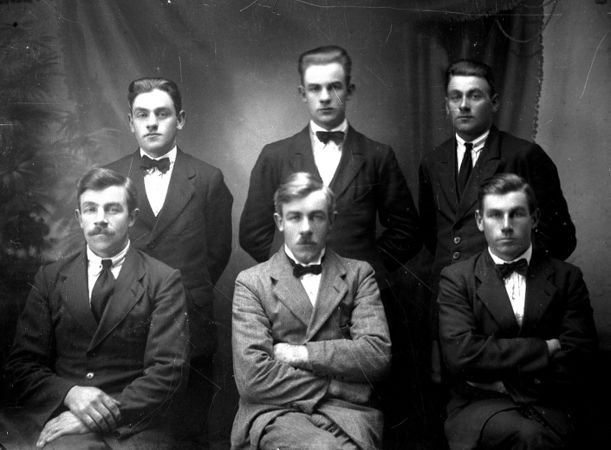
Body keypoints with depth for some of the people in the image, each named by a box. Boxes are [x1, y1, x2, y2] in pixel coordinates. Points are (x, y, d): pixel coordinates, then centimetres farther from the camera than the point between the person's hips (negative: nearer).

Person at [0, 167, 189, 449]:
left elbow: (169, 371, -5)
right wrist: (70, 394, -12)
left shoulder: (163, 281, 3)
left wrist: (107, 413, -16)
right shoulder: (50, 277, 12)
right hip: (55, 420, 3)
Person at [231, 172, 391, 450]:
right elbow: (252, 378, -5)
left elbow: (377, 355, -1)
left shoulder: (358, 274, 13)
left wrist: (299, 353, -5)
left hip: (346, 412, 2)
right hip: (275, 412, -1)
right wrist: (338, 381, -5)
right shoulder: (251, 283, 7)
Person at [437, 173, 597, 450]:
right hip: (478, 406, -1)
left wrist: (500, 378, -6)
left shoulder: (566, 278, 10)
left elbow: (578, 363, 0)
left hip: (548, 407, 2)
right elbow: (459, 354, -9)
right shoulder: (456, 279, 6)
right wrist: (543, 349, -8)